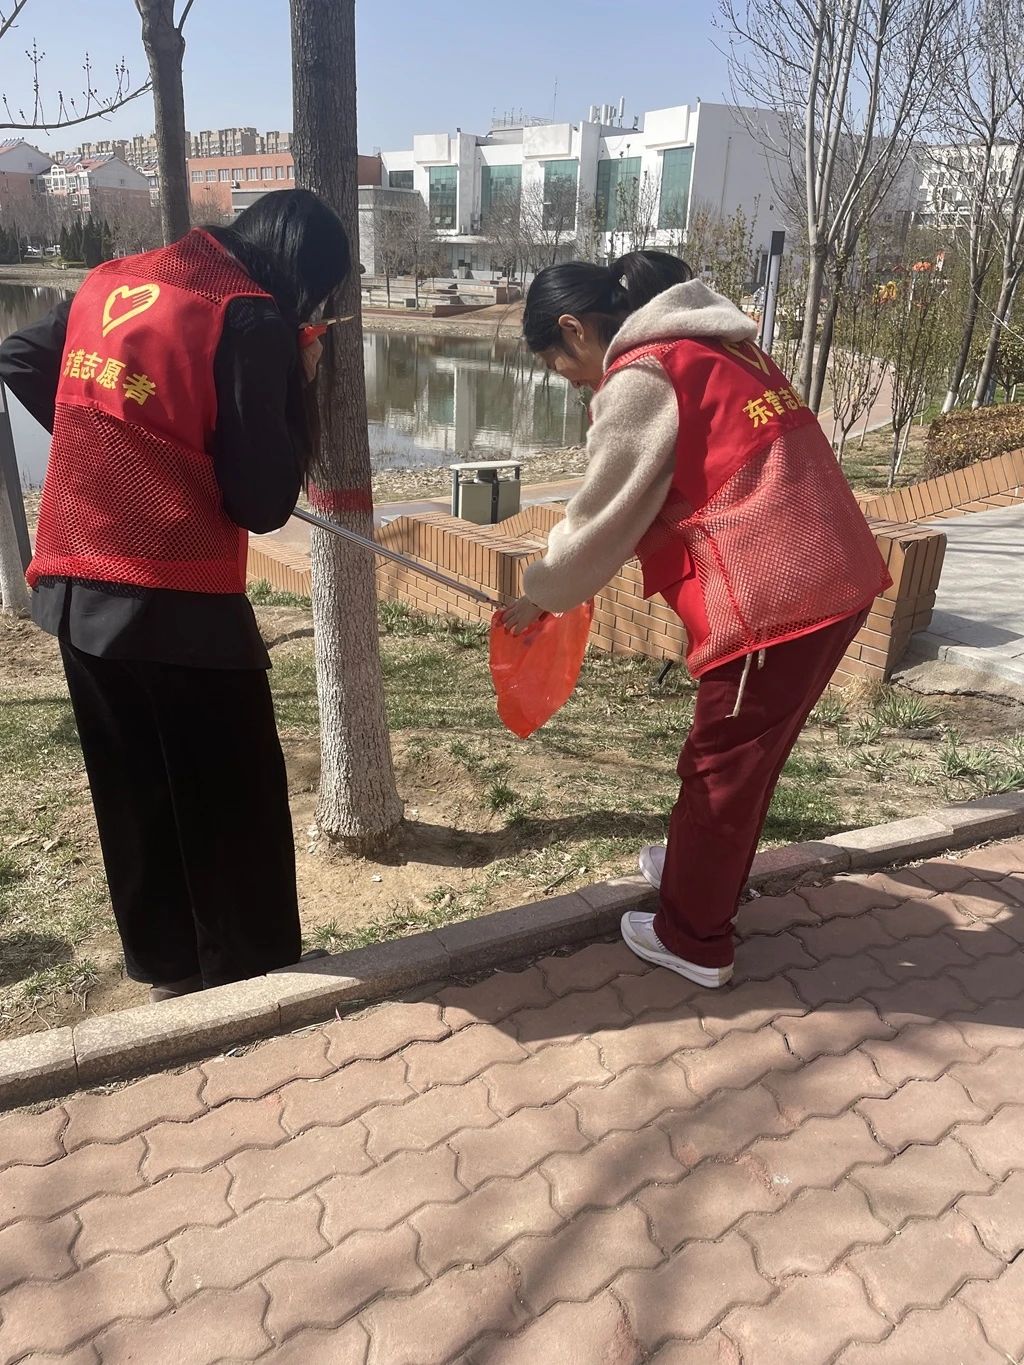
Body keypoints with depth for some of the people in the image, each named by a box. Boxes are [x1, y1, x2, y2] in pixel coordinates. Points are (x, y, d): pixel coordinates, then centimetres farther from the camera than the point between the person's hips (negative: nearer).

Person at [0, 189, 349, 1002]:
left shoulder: (110, 283, 12)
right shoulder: (252, 320, -11)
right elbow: (262, 501, -12)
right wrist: (297, 390, -1)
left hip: (75, 587, 8)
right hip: (178, 601, -7)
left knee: (132, 790, 18)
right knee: (231, 797, 9)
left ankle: (165, 964, 34)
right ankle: (252, 974, 23)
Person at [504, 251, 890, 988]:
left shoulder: (640, 378, -10)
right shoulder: (714, 346, 17)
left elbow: (602, 516, -4)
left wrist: (539, 596, 11)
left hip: (772, 594, -9)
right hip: (836, 571, 9)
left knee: (721, 764, 7)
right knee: (745, 753, 24)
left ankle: (693, 938, 23)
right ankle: (705, 870, 43)